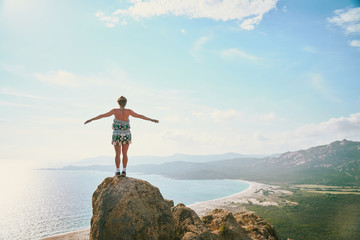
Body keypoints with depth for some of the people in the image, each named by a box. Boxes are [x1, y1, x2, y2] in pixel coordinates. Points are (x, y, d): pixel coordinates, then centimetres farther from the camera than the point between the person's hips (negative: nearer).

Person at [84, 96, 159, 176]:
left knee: (117, 154, 7)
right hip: (126, 135, 1)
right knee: (125, 154, 8)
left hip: (117, 135, -1)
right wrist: (152, 120, 6)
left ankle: (118, 171, 7)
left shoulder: (115, 110, -8)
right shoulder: (128, 111, -6)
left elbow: (103, 115, -7)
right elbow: (140, 116, -2)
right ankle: (124, 171, 5)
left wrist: (91, 119, 0)